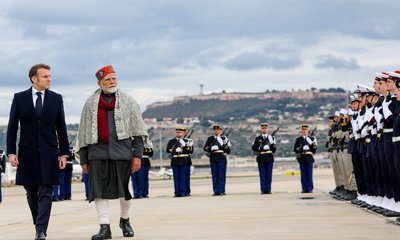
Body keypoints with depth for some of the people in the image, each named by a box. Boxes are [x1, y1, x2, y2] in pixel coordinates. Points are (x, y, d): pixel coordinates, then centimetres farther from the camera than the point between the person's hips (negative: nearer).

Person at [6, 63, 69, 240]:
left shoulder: (56, 98, 5)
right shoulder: (19, 98, 3)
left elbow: (61, 127, 7)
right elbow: (12, 127, 3)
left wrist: (63, 153, 4)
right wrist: (11, 152, -5)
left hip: (48, 152, -1)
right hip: (27, 153, 1)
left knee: (45, 193, -7)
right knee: (31, 193, 9)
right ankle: (39, 224, 26)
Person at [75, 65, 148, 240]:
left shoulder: (128, 102, 8)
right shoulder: (91, 104, 10)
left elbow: (137, 131, 6)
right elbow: (83, 132, 11)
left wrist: (137, 155, -1)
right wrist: (83, 159, 8)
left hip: (122, 152, 0)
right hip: (98, 153, 0)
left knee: (124, 190, 5)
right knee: (99, 190, -6)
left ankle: (125, 220, 28)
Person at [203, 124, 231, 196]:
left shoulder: (224, 138, 6)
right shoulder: (210, 139, 12)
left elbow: (228, 151, 4)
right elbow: (205, 148, 6)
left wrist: (224, 146, -15)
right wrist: (212, 148, -11)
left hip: (221, 159, -2)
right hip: (213, 159, 2)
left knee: (221, 176, -2)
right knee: (214, 176, 3)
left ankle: (221, 191, 3)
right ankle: (216, 191, 6)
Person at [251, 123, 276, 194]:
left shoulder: (271, 137, 10)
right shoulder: (258, 138, 9)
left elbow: (274, 149, 4)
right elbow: (254, 148, 1)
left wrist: (272, 143, -15)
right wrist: (262, 148, -12)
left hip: (269, 158, 1)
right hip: (261, 159, -1)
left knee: (269, 175, 1)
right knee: (262, 175, 0)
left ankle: (268, 190, 5)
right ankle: (263, 190, 2)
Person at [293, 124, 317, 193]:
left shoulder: (312, 139, 10)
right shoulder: (298, 139, 10)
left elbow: (314, 150, 8)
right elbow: (295, 149, 5)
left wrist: (314, 146, -12)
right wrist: (299, 149, -14)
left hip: (309, 158, 0)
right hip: (302, 158, 0)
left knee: (309, 174, -1)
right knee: (303, 174, 1)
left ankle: (310, 188, 3)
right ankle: (304, 189, 4)